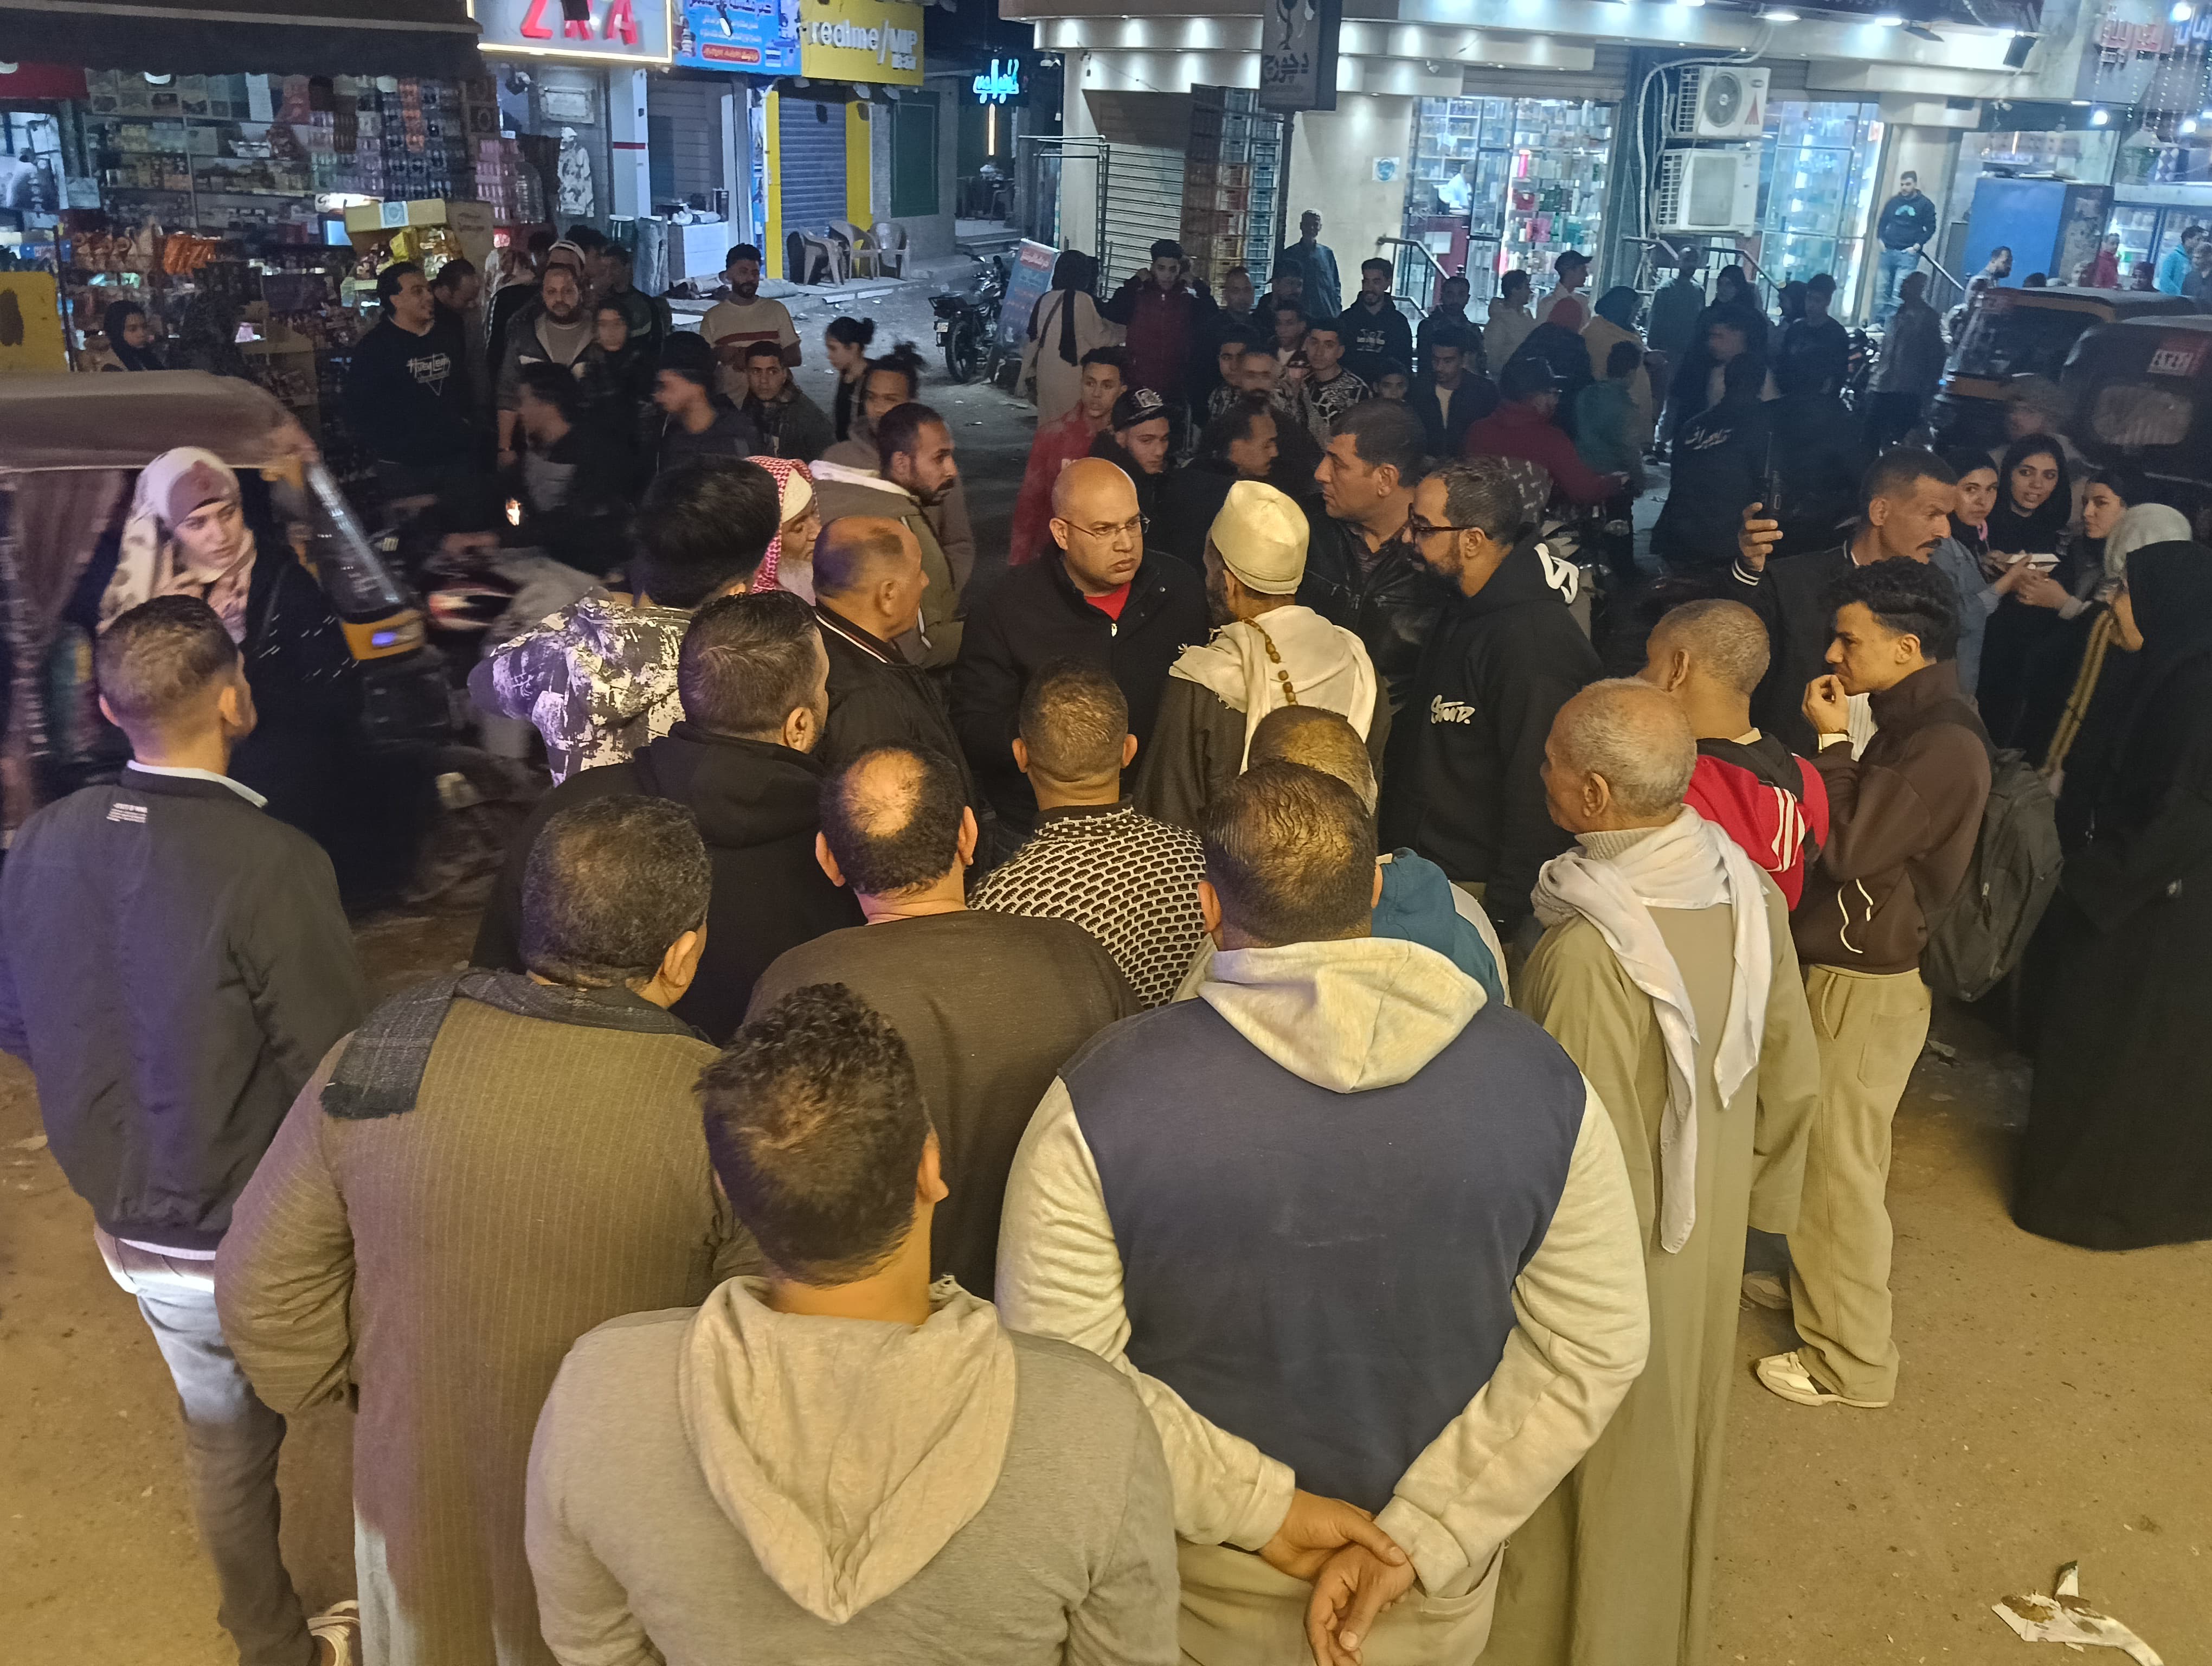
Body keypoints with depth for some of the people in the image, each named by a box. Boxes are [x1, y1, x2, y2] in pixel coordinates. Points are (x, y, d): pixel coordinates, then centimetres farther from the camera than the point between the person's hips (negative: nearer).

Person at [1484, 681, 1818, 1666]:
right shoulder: (1749, 890, -12)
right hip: (1713, 1234, 7)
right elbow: (1793, 1077, -1)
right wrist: (1758, 1194, 15)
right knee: (1675, 1449, 29)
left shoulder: (1589, 951, -35)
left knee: (1593, 1479, 17)